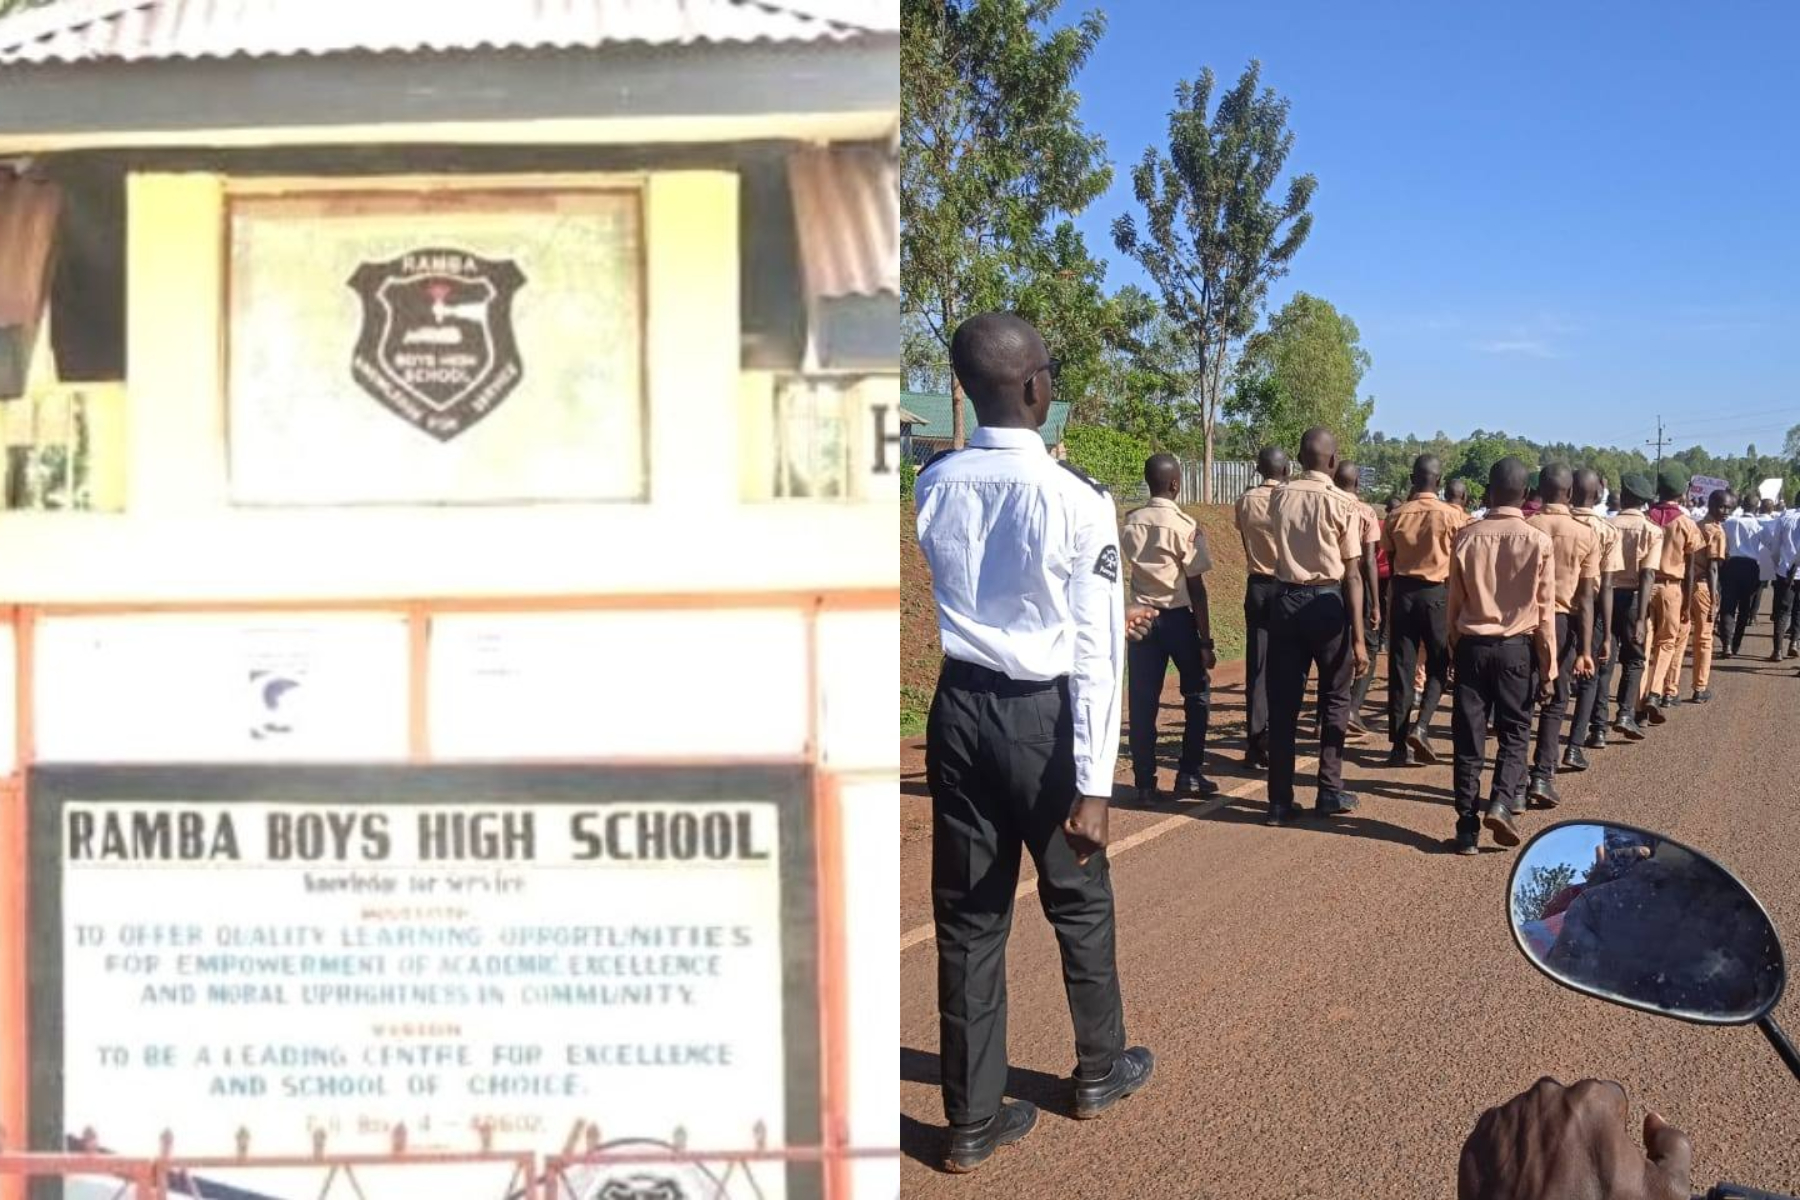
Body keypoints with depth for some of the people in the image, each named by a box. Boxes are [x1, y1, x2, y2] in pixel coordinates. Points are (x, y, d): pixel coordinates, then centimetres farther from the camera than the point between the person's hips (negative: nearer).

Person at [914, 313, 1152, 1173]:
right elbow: (1096, 649, -15)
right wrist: (1094, 781, -13)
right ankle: (1100, 1069, 37)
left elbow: (910, 618, 1)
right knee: (1079, 898, 18)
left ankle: (973, 1118, 20)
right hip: (1041, 716, -3)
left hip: (956, 709, 3)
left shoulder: (930, 488, -2)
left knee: (966, 912, 10)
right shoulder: (1077, 499, -14)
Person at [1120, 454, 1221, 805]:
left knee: (1143, 702, 5)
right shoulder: (1185, 526, -11)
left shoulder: (1129, 523, 1)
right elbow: (1196, 588, -11)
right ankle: (1188, 775, 12)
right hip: (1178, 618, -3)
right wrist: (1206, 640, -7)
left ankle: (1145, 783, 6)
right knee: (1197, 694, 13)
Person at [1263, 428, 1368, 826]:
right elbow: (1352, 574, -10)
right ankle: (1329, 792, 16)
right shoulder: (1343, 503, -8)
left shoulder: (1279, 497, 1)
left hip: (1286, 599, 3)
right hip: (1326, 602, -3)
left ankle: (1280, 800, 7)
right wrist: (1358, 637, -10)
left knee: (1282, 703, 6)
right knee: (1334, 699, 14)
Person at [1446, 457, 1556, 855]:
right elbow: (1544, 611, -4)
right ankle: (1501, 803, -9)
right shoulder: (1538, 542, -7)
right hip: (1517, 648, -1)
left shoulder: (1466, 538, -4)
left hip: (1472, 646, 1)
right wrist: (1548, 666, 3)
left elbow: (1454, 602, 2)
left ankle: (1467, 829, 7)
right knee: (1514, 733, 13)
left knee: (1469, 738, 6)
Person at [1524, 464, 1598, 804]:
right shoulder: (1586, 535, -6)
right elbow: (1585, 599, -8)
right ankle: (1543, 776, 1)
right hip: (1562, 622, -1)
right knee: (1555, 702, 11)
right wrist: (1585, 650, -7)